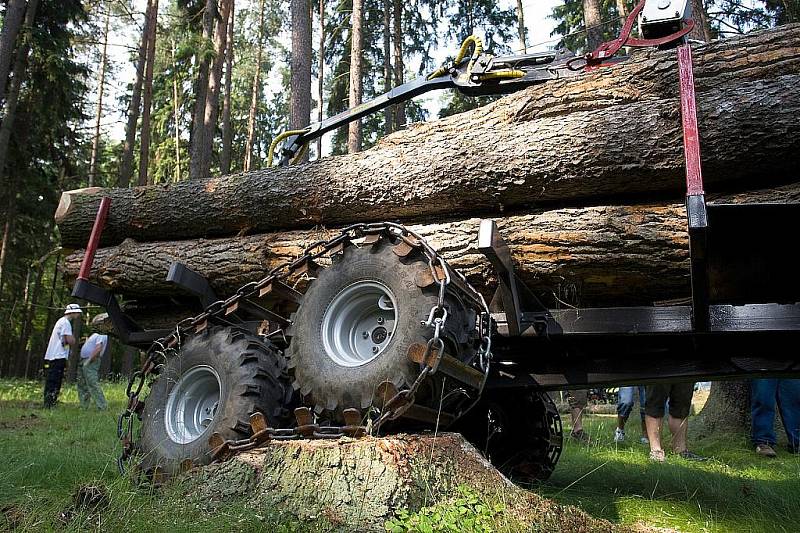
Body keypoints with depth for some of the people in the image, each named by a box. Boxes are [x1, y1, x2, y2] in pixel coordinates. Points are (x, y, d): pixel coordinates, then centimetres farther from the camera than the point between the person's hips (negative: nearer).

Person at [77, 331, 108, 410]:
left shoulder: (102, 336, -11)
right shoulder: (95, 334, 19)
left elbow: (98, 348, -25)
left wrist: (89, 359, -24)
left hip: (91, 362, -10)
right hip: (84, 360, 10)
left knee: (93, 384, -13)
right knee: (82, 385, 15)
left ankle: (103, 407, -12)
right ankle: (84, 406, 24)